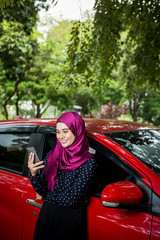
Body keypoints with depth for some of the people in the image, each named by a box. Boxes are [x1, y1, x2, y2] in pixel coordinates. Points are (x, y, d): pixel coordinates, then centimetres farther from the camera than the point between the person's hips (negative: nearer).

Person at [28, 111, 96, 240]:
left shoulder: (88, 162, -15)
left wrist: (46, 197, -4)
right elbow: (42, 190, -2)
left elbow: (72, 198, -18)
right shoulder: (52, 155, 0)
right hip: (47, 215, 5)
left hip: (72, 219, -4)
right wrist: (33, 174, -20)